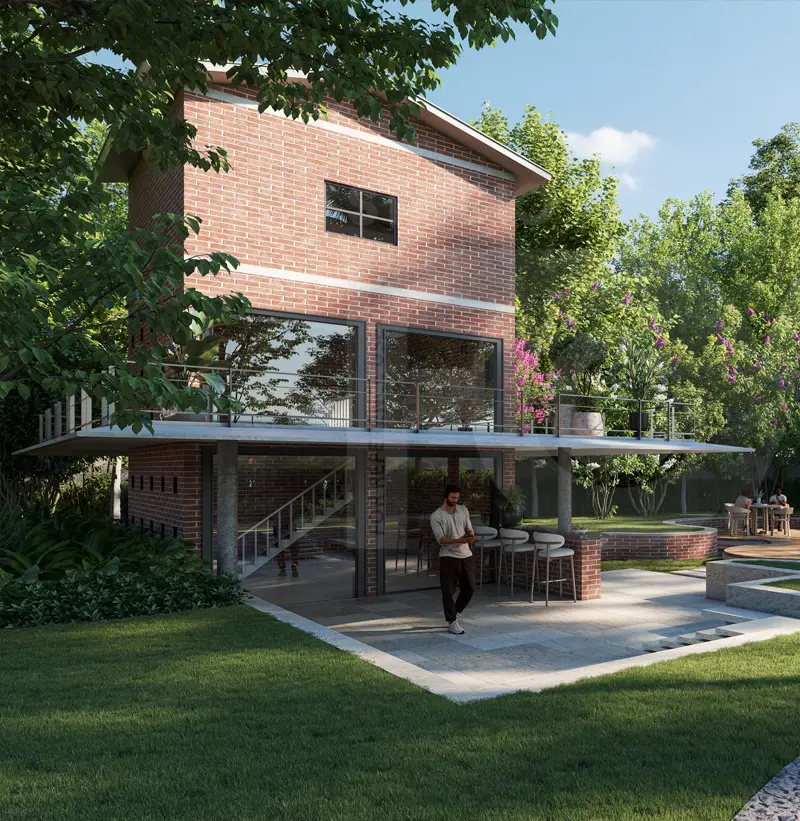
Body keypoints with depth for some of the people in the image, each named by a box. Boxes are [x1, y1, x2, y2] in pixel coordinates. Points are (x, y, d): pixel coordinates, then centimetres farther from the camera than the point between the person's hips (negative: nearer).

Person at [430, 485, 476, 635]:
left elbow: (469, 529, 10)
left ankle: (455, 613, 31)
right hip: (448, 557, -5)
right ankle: (452, 622, 10)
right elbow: (441, 539, -14)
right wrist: (459, 540, -28)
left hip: (466, 555, 5)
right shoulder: (436, 516, -9)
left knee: (469, 588, 10)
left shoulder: (463, 510, 7)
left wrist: (471, 537, -15)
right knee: (448, 591, -1)